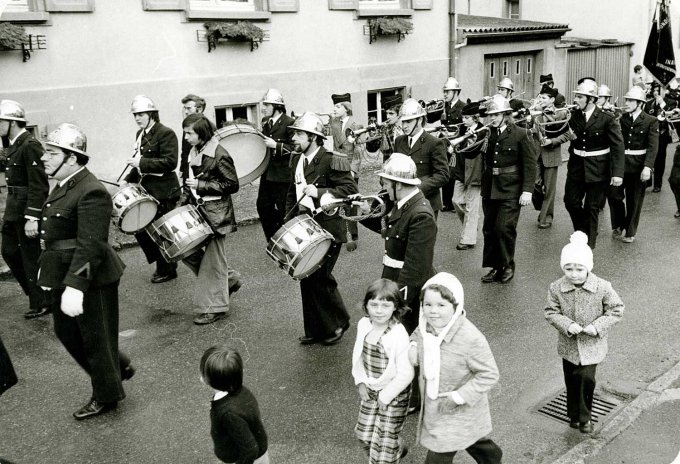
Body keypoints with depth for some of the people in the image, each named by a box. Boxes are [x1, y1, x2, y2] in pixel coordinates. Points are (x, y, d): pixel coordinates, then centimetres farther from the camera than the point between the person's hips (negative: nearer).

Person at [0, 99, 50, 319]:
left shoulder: (30, 146, -19)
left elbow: (38, 185, -22)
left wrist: (32, 218, -24)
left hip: (27, 211, -10)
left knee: (31, 257, 1)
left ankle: (41, 304, 14)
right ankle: (34, 292, 32)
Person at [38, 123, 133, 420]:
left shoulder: (91, 192, -23)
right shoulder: (64, 186, 9)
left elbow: (89, 244, -28)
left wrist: (75, 286, -33)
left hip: (91, 279, -10)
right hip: (66, 276, 10)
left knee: (96, 338, 6)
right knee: (65, 331, 21)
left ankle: (106, 397, 27)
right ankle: (118, 367, 38)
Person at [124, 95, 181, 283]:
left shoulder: (166, 133, -14)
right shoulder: (140, 134, 13)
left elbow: (170, 162, -22)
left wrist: (142, 163, -24)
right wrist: (128, 180, 10)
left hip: (163, 192, -8)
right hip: (146, 189, 9)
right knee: (139, 227, 9)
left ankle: (167, 270, 18)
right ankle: (159, 261, 26)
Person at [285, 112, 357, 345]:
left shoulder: (332, 161, -13)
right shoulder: (296, 161, 10)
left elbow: (351, 189, -17)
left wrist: (320, 192, -23)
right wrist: (289, 219, 10)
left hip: (327, 228, -7)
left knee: (320, 277, -5)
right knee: (306, 277, 10)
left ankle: (338, 323, 18)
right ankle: (314, 330, 23)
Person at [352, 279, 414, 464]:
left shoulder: (399, 336, -28)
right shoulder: (363, 325, -9)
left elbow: (405, 374, -24)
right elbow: (358, 354, 7)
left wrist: (385, 396, -15)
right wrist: (360, 381, 1)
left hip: (393, 396, -7)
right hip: (370, 391, 7)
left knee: (384, 440, 6)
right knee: (364, 434, 20)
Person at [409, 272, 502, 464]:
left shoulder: (471, 339, -31)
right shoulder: (426, 326, -11)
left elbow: (489, 374, -23)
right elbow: (417, 335, 14)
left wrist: (459, 397, -26)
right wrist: (413, 346, -10)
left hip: (458, 411, -7)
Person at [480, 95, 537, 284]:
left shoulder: (520, 135, -6)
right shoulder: (486, 134, 7)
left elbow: (530, 165, -7)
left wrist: (527, 190, -11)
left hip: (510, 191, -5)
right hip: (489, 189, 5)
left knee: (504, 227, -10)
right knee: (489, 229, 9)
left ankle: (508, 266, 11)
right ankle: (495, 267, 22)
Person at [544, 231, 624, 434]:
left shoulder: (602, 288, -17)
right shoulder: (556, 288, -13)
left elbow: (616, 310, -6)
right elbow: (551, 312, -5)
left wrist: (598, 326, -18)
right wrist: (567, 325, -22)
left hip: (592, 344, -2)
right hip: (568, 344, 2)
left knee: (586, 378, -9)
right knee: (571, 381, 14)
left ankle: (584, 416, 16)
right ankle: (574, 415, 36)